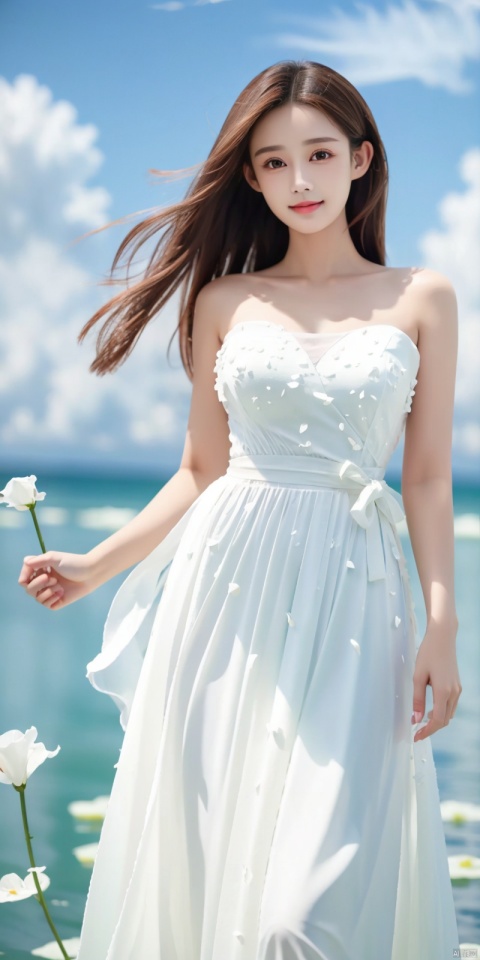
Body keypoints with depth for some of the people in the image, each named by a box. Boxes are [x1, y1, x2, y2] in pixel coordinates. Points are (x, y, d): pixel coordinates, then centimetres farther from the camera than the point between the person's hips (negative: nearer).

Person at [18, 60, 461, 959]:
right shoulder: (224, 301, 9)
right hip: (228, 581, 2)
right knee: (205, 841, 5)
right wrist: (95, 565, 6)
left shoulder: (421, 299, 7)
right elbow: (201, 471, 12)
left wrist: (442, 624, -4)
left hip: (351, 592, -1)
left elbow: (427, 478, 4)